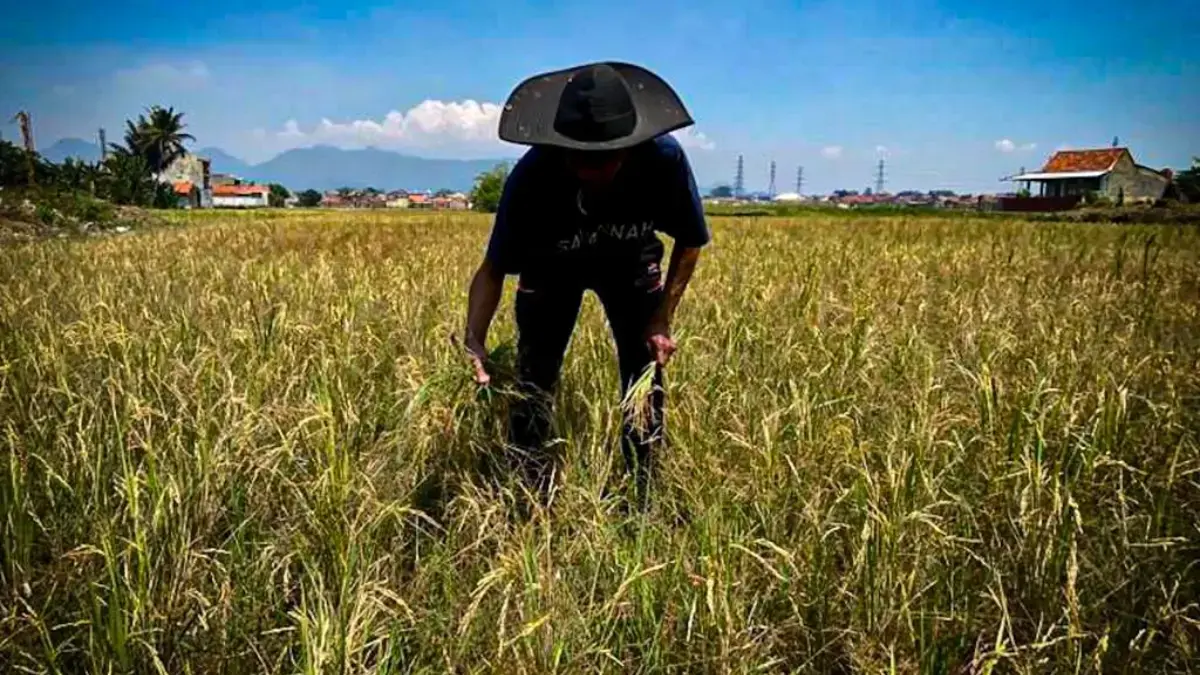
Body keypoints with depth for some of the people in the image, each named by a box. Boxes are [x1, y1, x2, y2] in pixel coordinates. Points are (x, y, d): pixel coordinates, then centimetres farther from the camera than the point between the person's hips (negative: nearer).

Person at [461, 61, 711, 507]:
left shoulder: (664, 159, -35)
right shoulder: (531, 177, -38)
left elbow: (690, 241, -16)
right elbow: (494, 269, -27)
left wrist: (662, 319, -21)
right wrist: (474, 338, -43)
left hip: (631, 263, 1)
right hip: (550, 266, -1)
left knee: (644, 373, -3)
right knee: (533, 376, -7)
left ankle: (642, 499, 15)